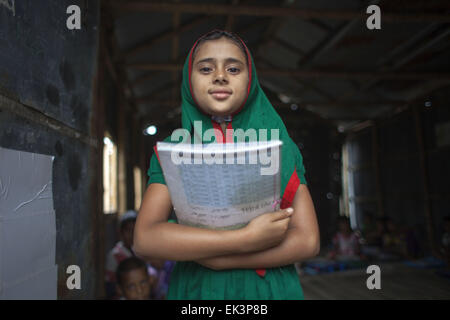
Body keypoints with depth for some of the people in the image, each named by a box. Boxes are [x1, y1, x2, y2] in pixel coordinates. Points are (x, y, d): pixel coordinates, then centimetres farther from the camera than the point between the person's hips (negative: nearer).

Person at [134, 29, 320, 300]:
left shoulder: (281, 146, -2)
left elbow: (308, 240, -10)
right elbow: (145, 239, -15)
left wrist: (216, 259, -18)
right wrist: (246, 238, -22)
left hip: (273, 289, 1)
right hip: (195, 290, 0)